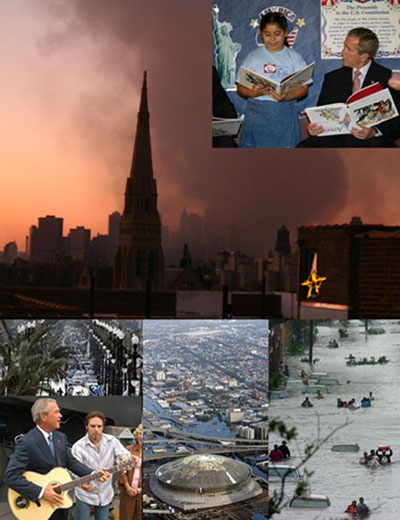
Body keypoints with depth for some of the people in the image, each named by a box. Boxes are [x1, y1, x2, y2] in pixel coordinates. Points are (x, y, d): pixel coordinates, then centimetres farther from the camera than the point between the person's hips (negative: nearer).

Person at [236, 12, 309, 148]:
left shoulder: (294, 57, 9)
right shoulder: (253, 57, 9)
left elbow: (304, 88, 2)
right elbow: (240, 87, 5)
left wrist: (286, 97, -18)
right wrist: (253, 93, -17)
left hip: (285, 115, 0)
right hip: (258, 113, 0)